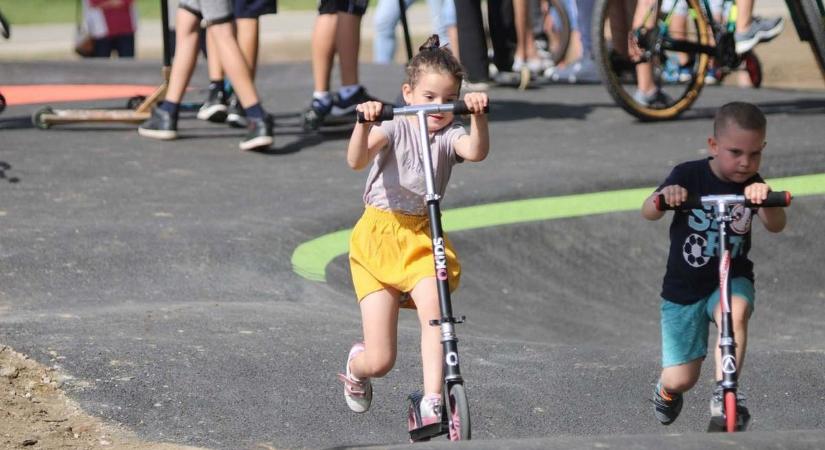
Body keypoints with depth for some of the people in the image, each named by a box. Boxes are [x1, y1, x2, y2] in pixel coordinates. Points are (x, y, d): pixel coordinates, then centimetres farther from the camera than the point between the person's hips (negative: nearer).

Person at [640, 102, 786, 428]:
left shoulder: (751, 185, -8)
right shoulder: (689, 176, -13)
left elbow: (776, 226, -24)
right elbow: (647, 213, -21)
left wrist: (765, 201, -46)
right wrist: (664, 196, -44)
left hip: (731, 279, 1)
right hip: (684, 288, -1)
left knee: (735, 312, -37)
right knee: (680, 381, -1)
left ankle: (724, 394, -24)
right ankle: (667, 390, 38)